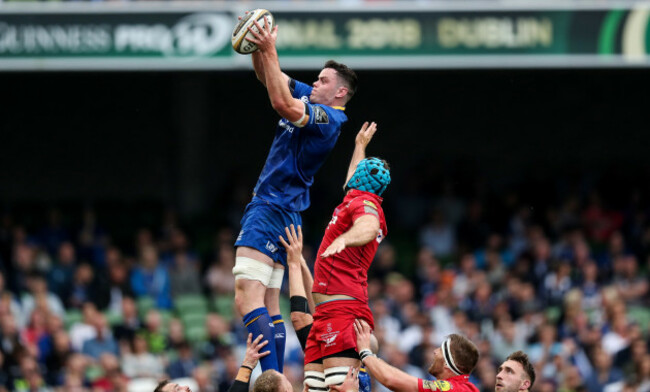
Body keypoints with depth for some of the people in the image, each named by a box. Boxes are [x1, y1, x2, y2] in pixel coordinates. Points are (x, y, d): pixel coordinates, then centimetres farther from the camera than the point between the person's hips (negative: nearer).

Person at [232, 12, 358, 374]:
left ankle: (271, 377, -32)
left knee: (247, 297, -22)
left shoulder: (327, 118, -14)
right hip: (277, 212, 11)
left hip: (273, 209, -11)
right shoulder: (310, 102, 14)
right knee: (270, 306, 9)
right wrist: (259, 48, -1)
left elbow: (282, 103, -30)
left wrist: (270, 51, -27)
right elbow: (268, 78, 17)